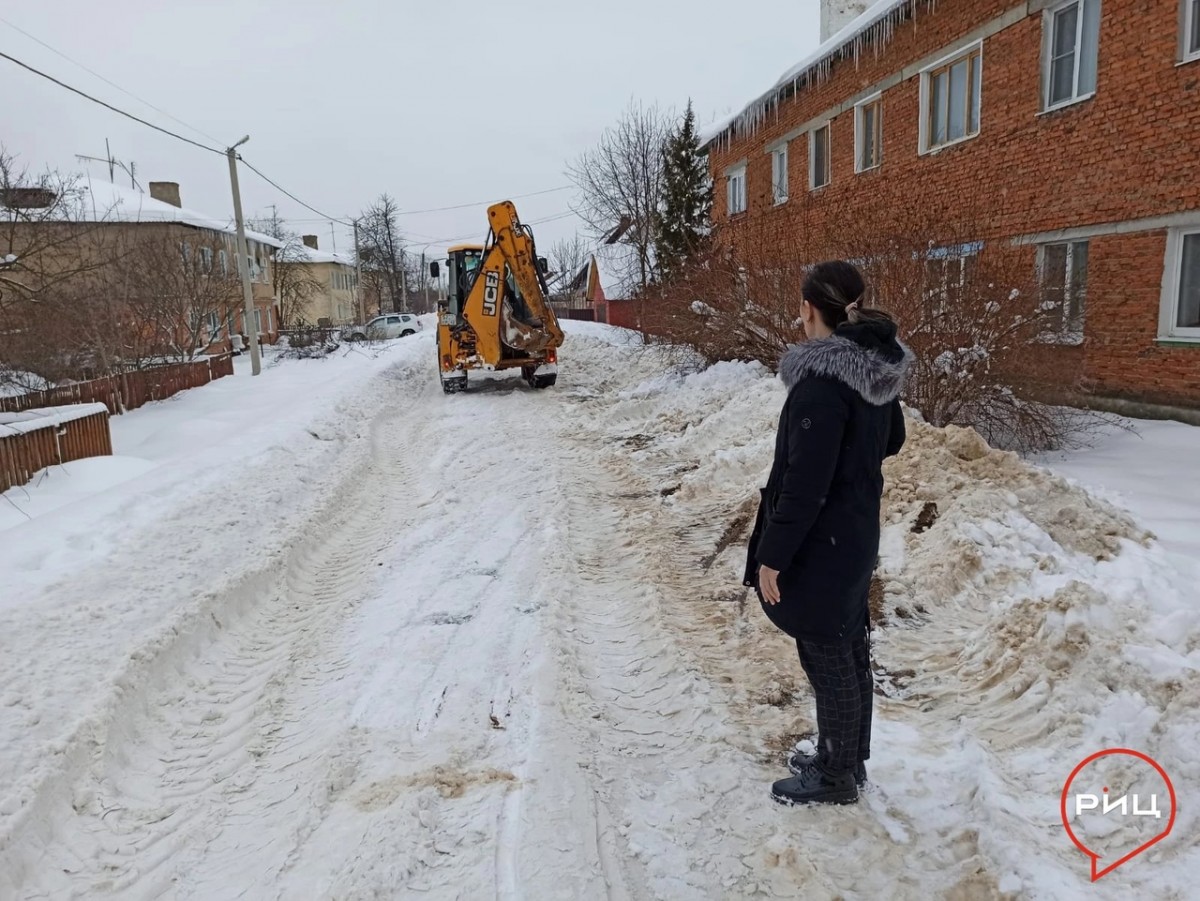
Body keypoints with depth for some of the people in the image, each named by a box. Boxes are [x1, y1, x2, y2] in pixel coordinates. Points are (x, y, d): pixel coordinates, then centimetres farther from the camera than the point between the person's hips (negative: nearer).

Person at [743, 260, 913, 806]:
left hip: (818, 547, -9)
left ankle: (836, 777, 27)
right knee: (850, 651, 21)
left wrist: (772, 557, -17)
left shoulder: (821, 383, -26)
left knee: (827, 661, 8)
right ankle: (849, 758, 39)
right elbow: (892, 440, 17)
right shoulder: (878, 368, 2)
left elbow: (804, 486, -25)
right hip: (857, 535, 9)